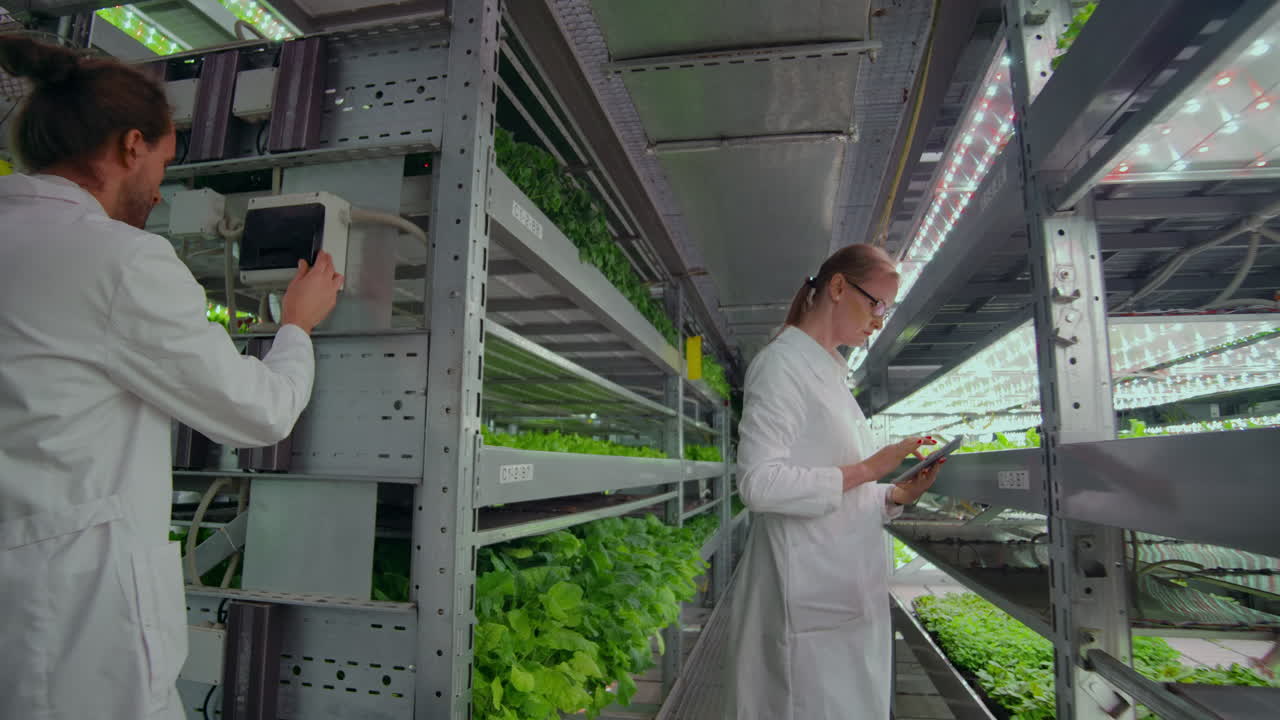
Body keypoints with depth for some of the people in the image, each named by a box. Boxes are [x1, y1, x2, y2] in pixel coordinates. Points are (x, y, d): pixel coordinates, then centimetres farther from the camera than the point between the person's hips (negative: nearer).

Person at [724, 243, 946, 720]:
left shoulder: (831, 372, 14)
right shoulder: (781, 363, -12)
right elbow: (759, 483, -21)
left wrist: (899, 495, 0)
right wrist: (867, 470, -21)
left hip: (847, 594, 9)